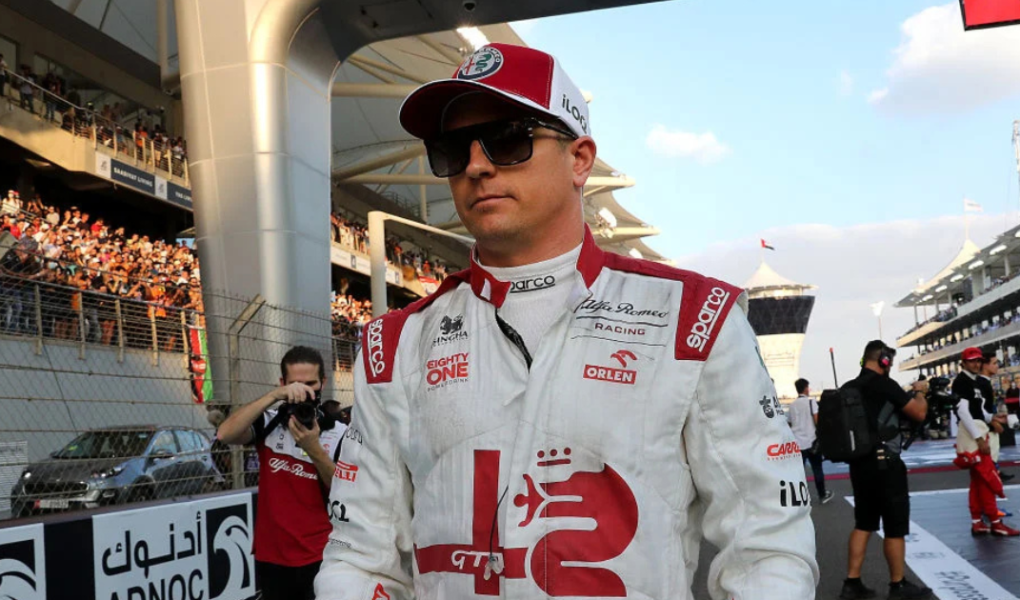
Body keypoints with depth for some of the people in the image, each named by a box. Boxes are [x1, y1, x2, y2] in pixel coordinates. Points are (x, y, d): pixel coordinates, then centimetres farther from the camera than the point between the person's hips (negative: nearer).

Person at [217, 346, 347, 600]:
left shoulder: (340, 434, -2)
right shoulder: (268, 424, 1)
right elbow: (225, 434, -17)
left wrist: (314, 449, -21)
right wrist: (274, 396, -26)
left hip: (321, 559, -1)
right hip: (271, 558, 1)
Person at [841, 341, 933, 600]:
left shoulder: (849, 388, 8)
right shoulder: (884, 384, -14)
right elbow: (919, 413, -8)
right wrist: (919, 391, 10)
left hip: (859, 463, 8)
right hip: (884, 464, -8)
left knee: (863, 524, 13)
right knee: (895, 527, 5)